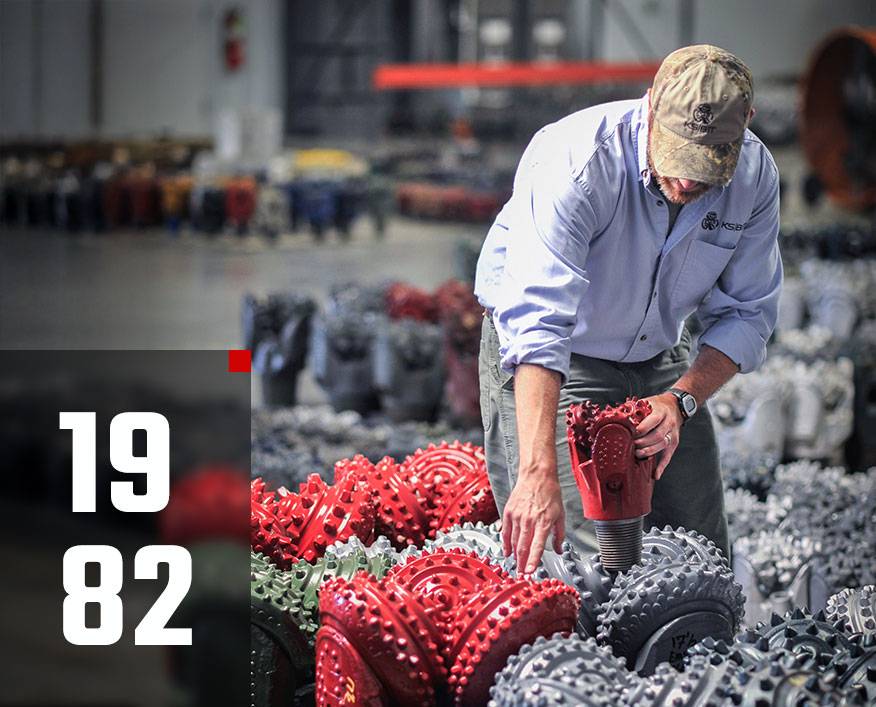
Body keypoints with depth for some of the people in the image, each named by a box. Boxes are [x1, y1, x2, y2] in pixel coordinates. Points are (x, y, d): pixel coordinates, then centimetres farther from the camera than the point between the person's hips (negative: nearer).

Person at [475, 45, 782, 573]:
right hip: (549, 364, -5)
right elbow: (536, 320, -43)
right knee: (581, 553, -17)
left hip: (659, 358, 5)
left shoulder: (755, 174, -16)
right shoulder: (576, 161, -33)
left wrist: (680, 400, -27)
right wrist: (538, 471, -53)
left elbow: (746, 316, -7)